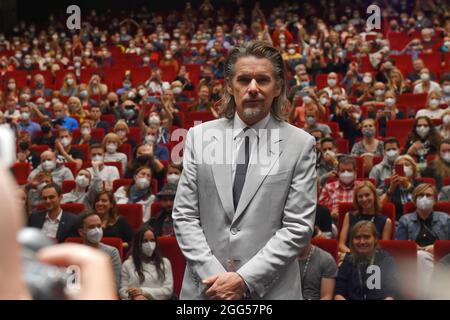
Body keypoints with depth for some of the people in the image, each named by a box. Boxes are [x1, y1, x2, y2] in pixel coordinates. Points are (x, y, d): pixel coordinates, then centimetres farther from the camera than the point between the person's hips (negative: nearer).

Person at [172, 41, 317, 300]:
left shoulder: (300, 144, -3)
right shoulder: (199, 136, 3)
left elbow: (298, 226, -7)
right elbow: (184, 216, 1)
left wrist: (245, 279, -13)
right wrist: (212, 273, -10)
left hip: (270, 288, -1)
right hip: (206, 286, 2)